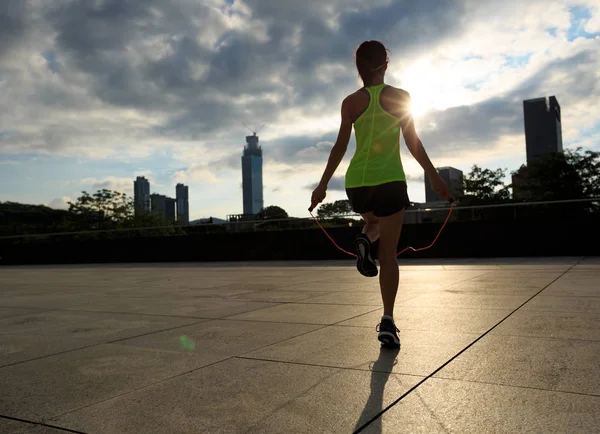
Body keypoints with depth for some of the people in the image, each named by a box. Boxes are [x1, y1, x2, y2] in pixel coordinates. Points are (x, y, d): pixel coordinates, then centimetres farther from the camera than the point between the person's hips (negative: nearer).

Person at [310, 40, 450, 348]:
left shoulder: (351, 102, 5)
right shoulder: (400, 97, 2)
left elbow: (341, 145, 1)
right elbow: (412, 142, -1)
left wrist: (323, 184, 6)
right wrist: (434, 176, 7)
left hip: (356, 182, 2)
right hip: (390, 181, -2)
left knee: (374, 221, 34)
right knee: (389, 253, 3)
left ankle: (365, 241, -1)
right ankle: (387, 321, -4)